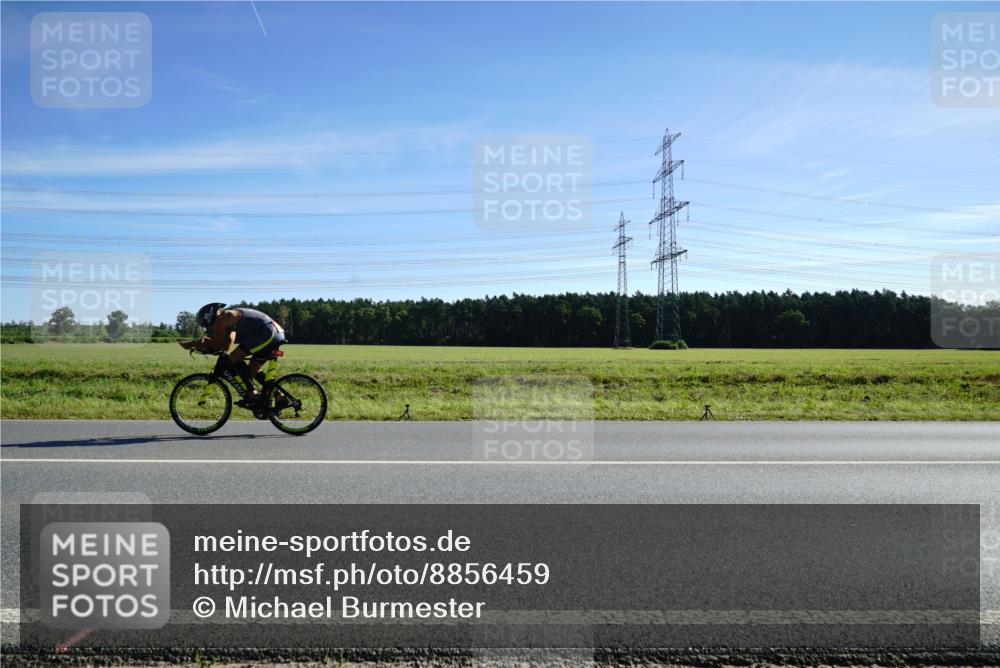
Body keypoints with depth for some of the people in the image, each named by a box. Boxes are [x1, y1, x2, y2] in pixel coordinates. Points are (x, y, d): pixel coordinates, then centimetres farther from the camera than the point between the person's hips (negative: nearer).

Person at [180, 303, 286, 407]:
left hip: (267, 332, -10)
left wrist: (192, 344, 7)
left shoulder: (222, 317, -1)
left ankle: (254, 394, -10)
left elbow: (218, 344, -4)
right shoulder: (230, 321, 27)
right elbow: (226, 345, 25)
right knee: (252, 370, 18)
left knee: (233, 359, -5)